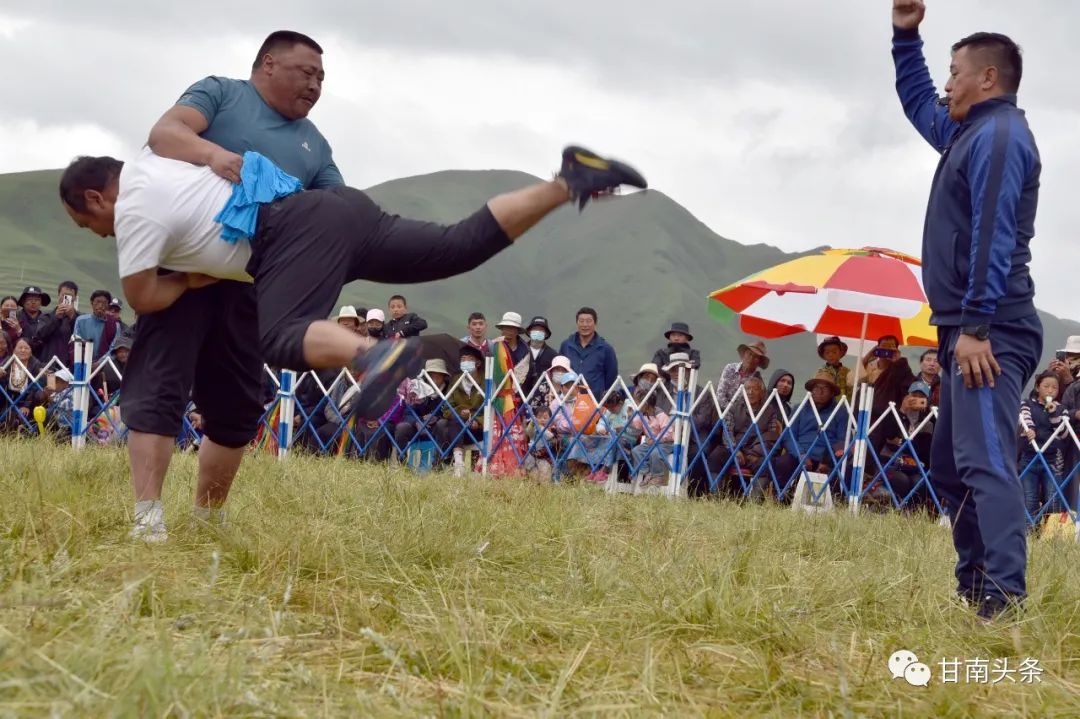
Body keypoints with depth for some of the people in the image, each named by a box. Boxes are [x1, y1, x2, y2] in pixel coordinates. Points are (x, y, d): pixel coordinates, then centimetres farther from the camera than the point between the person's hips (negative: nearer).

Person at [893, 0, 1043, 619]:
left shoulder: (999, 134, -11)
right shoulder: (969, 133, 21)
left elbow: (993, 236, -20)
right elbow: (918, 102, 42)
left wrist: (975, 326, -26)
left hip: (989, 332, -11)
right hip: (975, 330, 11)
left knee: (986, 461, -21)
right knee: (953, 467, 15)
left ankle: (1005, 601, -30)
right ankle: (975, 589, 19)